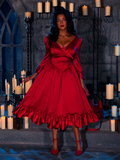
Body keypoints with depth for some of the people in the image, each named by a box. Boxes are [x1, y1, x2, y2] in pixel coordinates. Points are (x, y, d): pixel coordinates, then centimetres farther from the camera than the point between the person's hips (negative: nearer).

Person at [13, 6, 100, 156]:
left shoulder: (76, 40, 2)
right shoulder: (50, 39, 4)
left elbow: (77, 62, 6)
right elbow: (46, 59, 10)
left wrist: (82, 82, 4)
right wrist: (33, 75, 6)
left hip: (68, 76, -1)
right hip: (51, 75, 1)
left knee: (71, 109, -1)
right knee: (52, 108, 4)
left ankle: (78, 143, 13)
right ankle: (55, 142, 16)